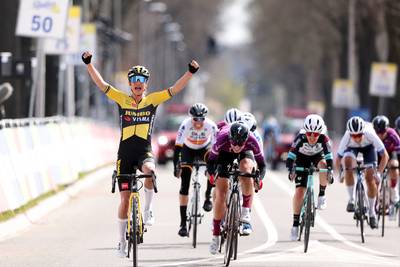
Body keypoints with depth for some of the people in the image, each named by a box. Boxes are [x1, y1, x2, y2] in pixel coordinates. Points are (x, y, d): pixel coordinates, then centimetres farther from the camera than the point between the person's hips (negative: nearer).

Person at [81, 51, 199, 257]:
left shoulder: (152, 100, 3)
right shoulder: (122, 99, 3)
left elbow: (175, 89, -3)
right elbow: (101, 84, -3)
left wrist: (190, 72, -14)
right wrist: (88, 64, -13)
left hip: (144, 151, -1)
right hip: (125, 153, 1)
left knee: (149, 171, -37)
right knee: (125, 197, 2)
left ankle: (148, 209, -16)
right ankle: (122, 241, 14)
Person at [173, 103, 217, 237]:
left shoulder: (211, 126, -29)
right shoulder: (185, 125, -31)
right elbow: (177, 146, -32)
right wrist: (176, 167, -39)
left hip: (205, 148, 0)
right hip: (188, 149, 0)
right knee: (184, 184, -10)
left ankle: (208, 197, -15)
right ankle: (183, 223, -8)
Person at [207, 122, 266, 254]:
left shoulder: (251, 141, -37)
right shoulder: (222, 139, -39)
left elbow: (261, 163, -26)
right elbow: (211, 161, -28)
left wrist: (259, 178, -43)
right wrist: (212, 174, -45)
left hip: (245, 153, 0)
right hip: (225, 153, 0)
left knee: (246, 170, -35)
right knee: (221, 192, -7)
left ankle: (245, 214, -26)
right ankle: (215, 235, 5)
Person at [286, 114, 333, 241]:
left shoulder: (324, 139, -32)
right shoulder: (300, 138, -34)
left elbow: (329, 157, -36)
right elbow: (290, 156, -36)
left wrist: (330, 171, -53)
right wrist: (290, 170, -53)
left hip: (318, 156, 1)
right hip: (302, 158, -1)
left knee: (323, 164, -35)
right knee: (299, 190, -11)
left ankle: (322, 195, -12)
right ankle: (295, 224, 0)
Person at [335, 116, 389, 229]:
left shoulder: (370, 135, -41)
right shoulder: (346, 138, -39)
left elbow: (385, 155, -34)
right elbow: (338, 158, -27)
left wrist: (379, 173, -41)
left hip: (368, 146, 0)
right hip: (351, 147, 0)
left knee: (370, 178, -9)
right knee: (348, 163, -31)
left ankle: (372, 212, 9)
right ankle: (351, 199, -17)